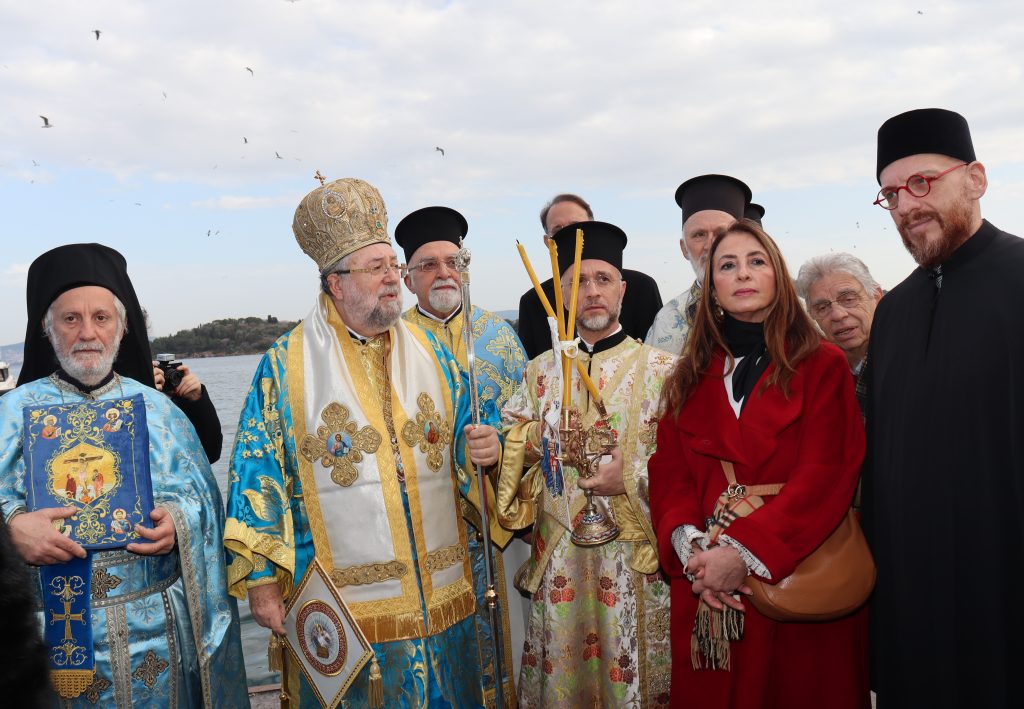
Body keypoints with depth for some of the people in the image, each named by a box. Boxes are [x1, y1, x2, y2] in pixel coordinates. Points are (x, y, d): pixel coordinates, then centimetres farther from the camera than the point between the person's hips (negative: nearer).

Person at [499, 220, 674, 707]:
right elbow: (515, 448, 9)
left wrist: (631, 480, -16)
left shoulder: (661, 370, -2)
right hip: (559, 558, 3)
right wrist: (493, 448, -11)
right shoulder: (542, 371, 8)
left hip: (635, 556, -2)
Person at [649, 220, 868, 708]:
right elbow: (668, 472, 2)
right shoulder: (690, 376, 10)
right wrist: (690, 548, -16)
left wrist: (744, 552, -21)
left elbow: (825, 476, -12)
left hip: (798, 582, -2)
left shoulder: (822, 365, -1)